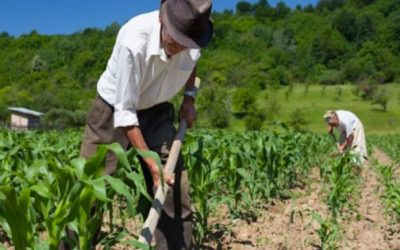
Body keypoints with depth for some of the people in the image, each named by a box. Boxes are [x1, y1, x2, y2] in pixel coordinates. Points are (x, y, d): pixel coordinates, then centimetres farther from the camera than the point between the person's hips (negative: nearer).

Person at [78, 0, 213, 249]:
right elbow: (125, 112, -28)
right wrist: (151, 162, -29)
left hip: (156, 112, 4)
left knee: (176, 191, -1)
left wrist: (189, 98, 1)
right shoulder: (133, 42, -34)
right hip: (114, 110, -4)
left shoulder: (192, 35, -18)